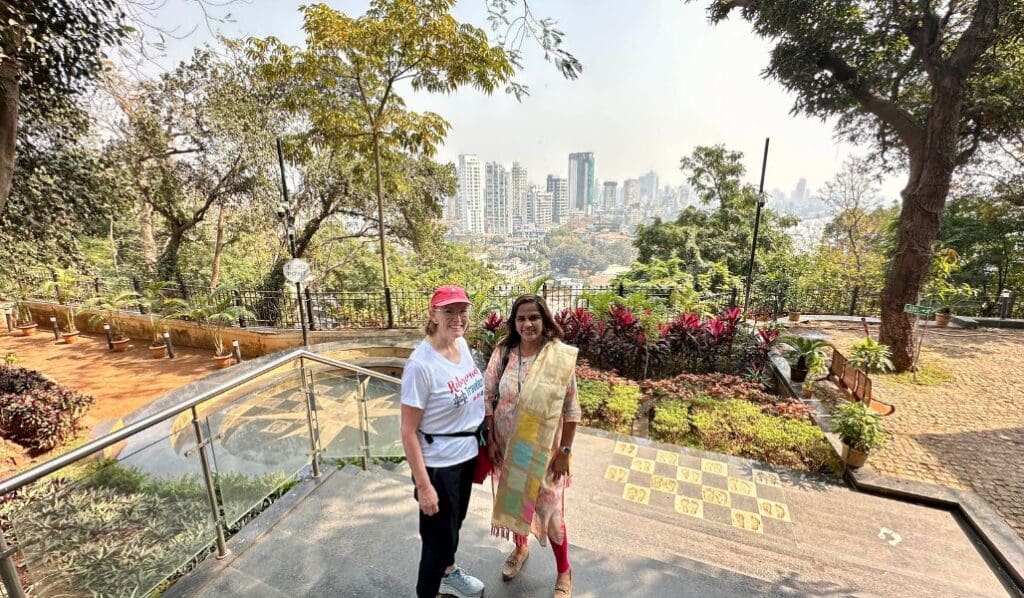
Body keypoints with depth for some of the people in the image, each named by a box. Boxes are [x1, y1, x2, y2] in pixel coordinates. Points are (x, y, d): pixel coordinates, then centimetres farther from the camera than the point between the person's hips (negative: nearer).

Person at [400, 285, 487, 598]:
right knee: (439, 535, 12)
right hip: (439, 463, -7)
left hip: (467, 454, 7)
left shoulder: (462, 343, -5)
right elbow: (408, 432, -20)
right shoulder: (421, 364, -27)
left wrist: (482, 441, 14)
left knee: (455, 522, 29)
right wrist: (423, 485, -17)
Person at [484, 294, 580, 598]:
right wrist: (490, 439, -3)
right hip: (507, 445, 3)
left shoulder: (561, 357, -16)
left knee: (549, 507, 10)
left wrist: (564, 451, -8)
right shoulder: (503, 352, -10)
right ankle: (520, 547, 52)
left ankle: (563, 572, 38)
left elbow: (571, 409, -9)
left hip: (543, 448, -3)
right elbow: (488, 396, -2)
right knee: (512, 498, 22)